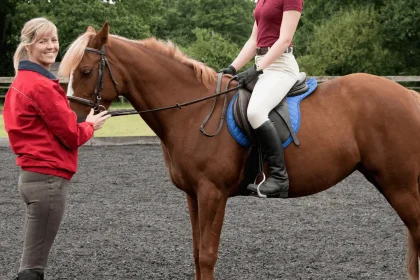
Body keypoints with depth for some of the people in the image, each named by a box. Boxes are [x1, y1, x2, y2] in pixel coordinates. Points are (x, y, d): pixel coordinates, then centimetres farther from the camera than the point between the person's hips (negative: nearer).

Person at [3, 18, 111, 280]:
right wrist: (91, 125, 6)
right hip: (49, 178, -10)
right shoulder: (42, 85, -16)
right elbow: (71, 135, -14)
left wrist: (81, 123, 6)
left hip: (33, 175, 10)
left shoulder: (22, 82, 14)